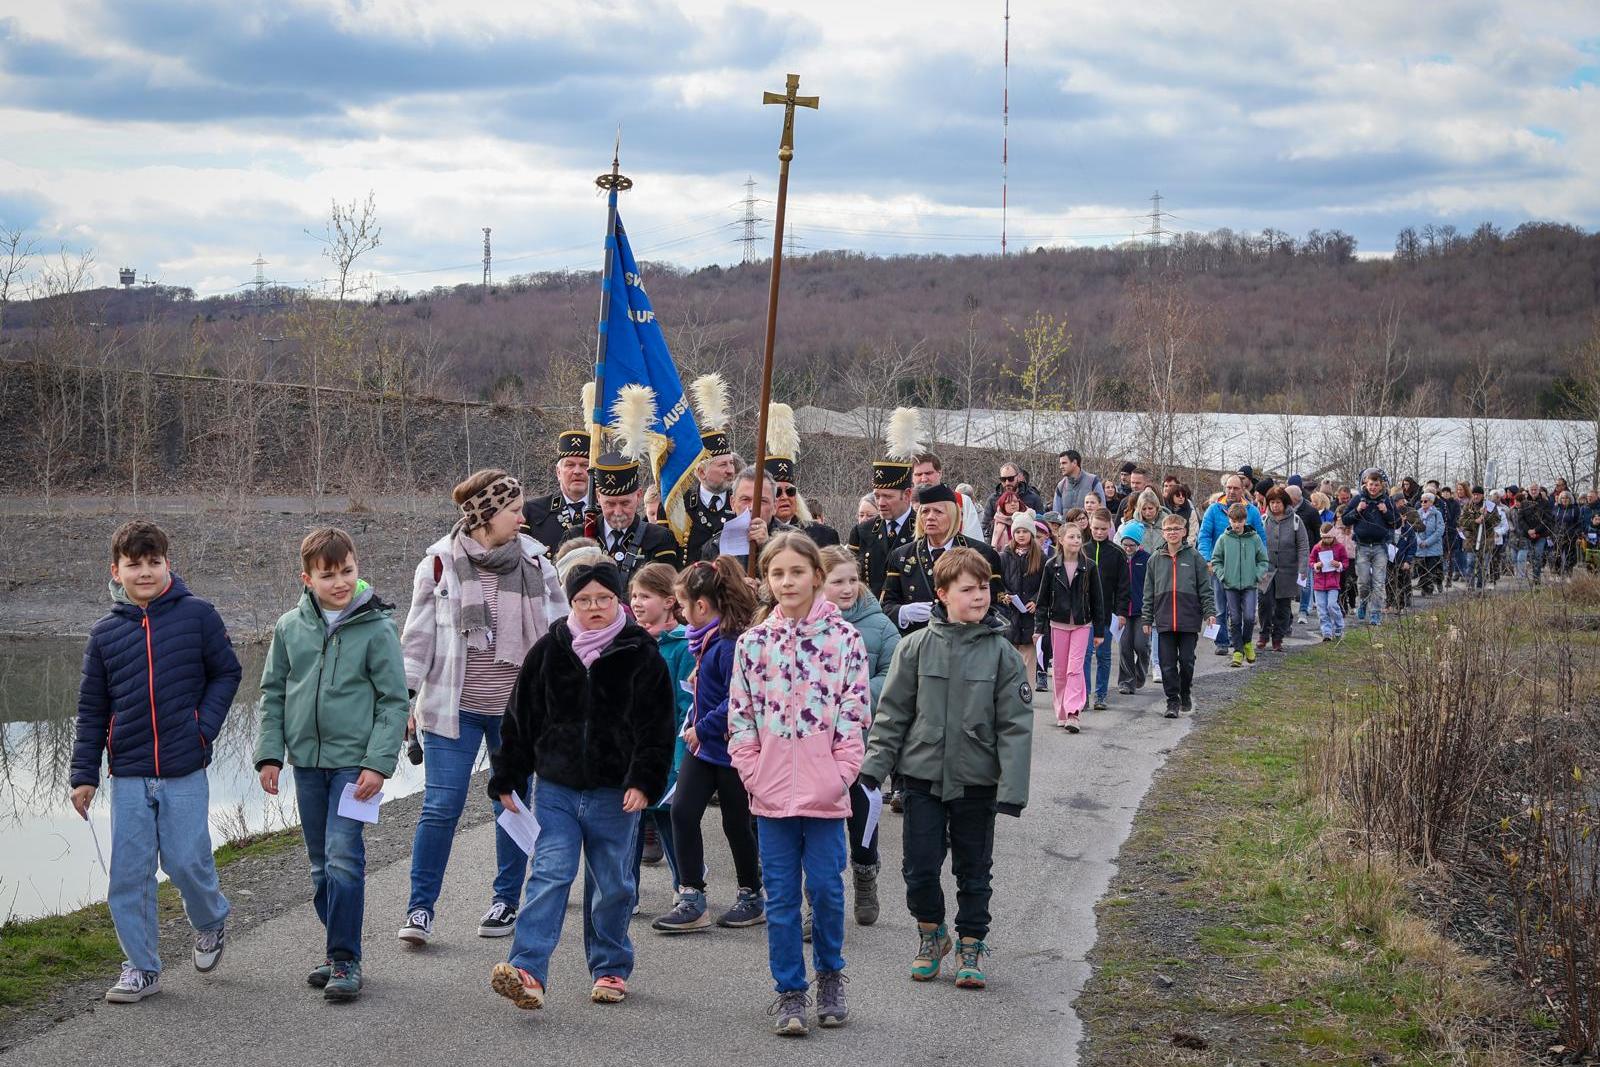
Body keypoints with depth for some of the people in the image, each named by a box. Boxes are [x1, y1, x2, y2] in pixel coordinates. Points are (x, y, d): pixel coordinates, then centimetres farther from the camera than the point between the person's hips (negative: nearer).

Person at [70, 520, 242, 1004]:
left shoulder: (197, 615, -2)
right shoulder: (105, 633, 4)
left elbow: (226, 673, 7)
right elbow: (92, 709, 10)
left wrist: (205, 726, -7)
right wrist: (84, 774, 6)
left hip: (185, 771, -2)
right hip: (128, 776, 2)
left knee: (186, 862, -3)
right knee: (128, 873, 1)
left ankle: (210, 921, 30)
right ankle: (141, 967, 13)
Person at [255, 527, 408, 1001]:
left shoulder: (376, 628, -6)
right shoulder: (290, 627, 4)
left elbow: (394, 701, -5)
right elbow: (273, 693, 12)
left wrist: (378, 763, -12)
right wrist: (269, 754, 5)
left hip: (354, 761, -5)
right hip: (307, 761, 5)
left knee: (343, 859, -13)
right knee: (322, 867, 11)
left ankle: (345, 960, -6)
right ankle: (339, 953, 22)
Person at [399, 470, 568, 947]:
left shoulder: (534, 561, 2)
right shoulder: (441, 562, -3)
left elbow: (560, 630, 10)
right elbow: (418, 634, 2)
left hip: (518, 709, 2)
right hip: (454, 707, -2)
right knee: (441, 806, -4)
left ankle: (507, 900, 24)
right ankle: (420, 908, 5)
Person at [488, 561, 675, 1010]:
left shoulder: (641, 656, -2)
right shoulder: (549, 651, 3)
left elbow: (657, 728, -1)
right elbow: (520, 718, 9)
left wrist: (643, 781, -11)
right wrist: (507, 779, 7)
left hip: (616, 792, -1)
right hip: (555, 787, 1)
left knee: (613, 884, 9)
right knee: (549, 874, -9)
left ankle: (610, 969, 24)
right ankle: (528, 971, -17)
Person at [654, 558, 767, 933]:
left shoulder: (730, 645, -22)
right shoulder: (708, 640, 8)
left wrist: (702, 728, -20)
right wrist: (694, 726, 12)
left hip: (730, 750, -8)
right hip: (702, 746, 8)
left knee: (736, 824, 6)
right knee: (683, 811, -1)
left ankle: (752, 898, 23)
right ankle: (691, 900, 2)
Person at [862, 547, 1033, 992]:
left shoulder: (1000, 652, -5)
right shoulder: (916, 647, -3)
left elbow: (1016, 725, -5)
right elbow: (893, 711, 3)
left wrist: (1012, 786, -11)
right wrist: (875, 763, -4)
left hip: (976, 780, 0)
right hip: (923, 775, 0)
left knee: (974, 870, 10)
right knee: (920, 866, 3)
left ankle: (971, 945, 26)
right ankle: (931, 933, 27)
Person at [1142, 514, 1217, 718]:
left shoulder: (1194, 557, 2)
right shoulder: (1155, 560, 8)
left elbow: (1205, 587, 3)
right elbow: (1149, 593, 12)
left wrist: (1210, 611, -6)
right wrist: (1147, 619, 9)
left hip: (1189, 619, -2)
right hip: (1165, 621, 2)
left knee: (1187, 661, 2)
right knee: (1167, 664, -1)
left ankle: (1185, 693, 24)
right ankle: (1172, 701, 8)